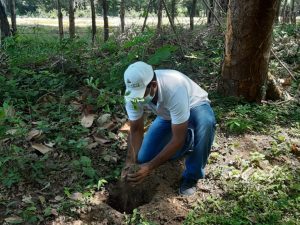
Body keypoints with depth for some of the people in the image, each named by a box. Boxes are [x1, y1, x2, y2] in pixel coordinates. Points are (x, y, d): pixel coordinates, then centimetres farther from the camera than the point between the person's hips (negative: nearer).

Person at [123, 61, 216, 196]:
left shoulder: (175, 90, -43)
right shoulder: (133, 92, -28)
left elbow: (178, 138, -38)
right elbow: (136, 129, -16)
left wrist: (150, 166, -39)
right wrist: (131, 161, -30)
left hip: (195, 107, -4)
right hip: (167, 115, 5)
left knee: (206, 122, -41)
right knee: (144, 158, -5)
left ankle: (191, 176, -17)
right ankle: (188, 143, 18)